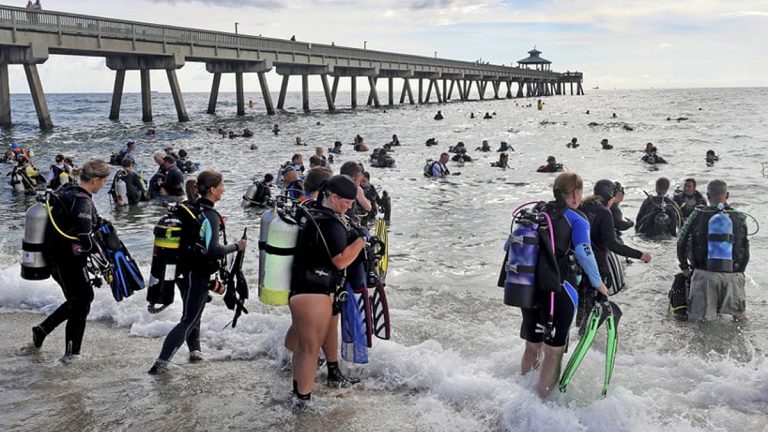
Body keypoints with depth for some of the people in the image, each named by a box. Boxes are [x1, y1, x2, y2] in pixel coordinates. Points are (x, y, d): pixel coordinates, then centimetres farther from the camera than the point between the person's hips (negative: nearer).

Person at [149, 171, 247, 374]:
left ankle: (195, 351, 36)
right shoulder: (210, 216, -21)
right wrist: (236, 246, -15)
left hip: (185, 271, 9)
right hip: (197, 275, -9)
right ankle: (161, 363, -5)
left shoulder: (191, 209, 6)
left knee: (193, 313, 24)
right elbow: (213, 250, -30)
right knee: (188, 320, -2)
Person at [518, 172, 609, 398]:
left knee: (532, 346, 22)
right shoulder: (577, 219, -5)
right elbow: (583, 252, -20)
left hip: (528, 287, 6)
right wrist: (598, 283, -10)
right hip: (558, 290, -6)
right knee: (553, 351, 5)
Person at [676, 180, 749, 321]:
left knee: (700, 318, 4)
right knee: (741, 317, 15)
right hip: (732, 274, 2)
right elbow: (745, 251, 11)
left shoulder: (698, 215, -1)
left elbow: (682, 243, 3)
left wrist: (684, 267, 17)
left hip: (704, 274, -1)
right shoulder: (739, 217, 5)